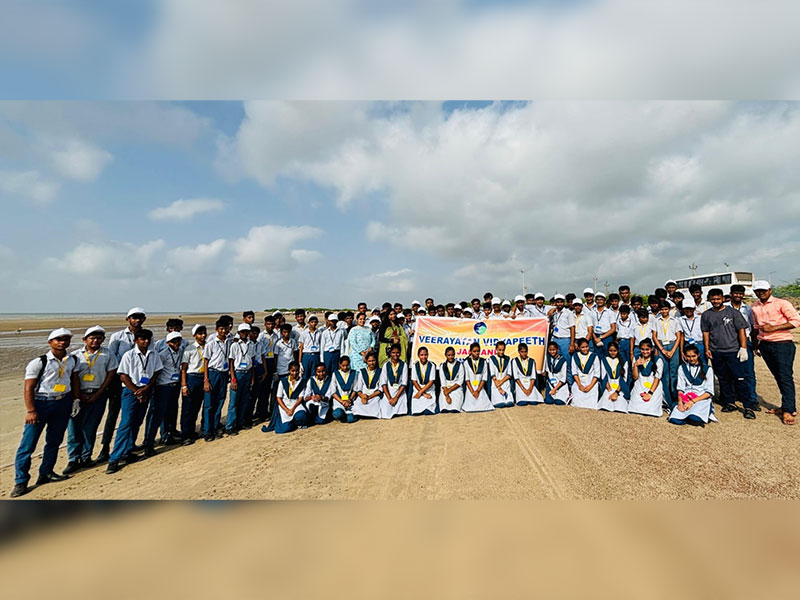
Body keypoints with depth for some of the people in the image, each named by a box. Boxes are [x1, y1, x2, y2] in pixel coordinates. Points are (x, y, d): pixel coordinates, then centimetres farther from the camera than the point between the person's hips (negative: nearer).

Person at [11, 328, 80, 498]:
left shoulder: (73, 360, 4)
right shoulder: (39, 362, -11)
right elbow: (28, 388, -11)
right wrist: (31, 411, -14)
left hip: (63, 402, 5)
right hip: (41, 402, -4)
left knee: (55, 440, 13)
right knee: (28, 443, -1)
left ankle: (46, 474, 27)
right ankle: (20, 482, 11)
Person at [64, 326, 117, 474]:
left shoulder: (108, 355, 3)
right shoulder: (75, 355, 5)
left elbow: (111, 375, 1)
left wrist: (97, 394, -5)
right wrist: (79, 395, -6)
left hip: (98, 395, -1)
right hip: (78, 395, 1)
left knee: (89, 428, 2)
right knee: (74, 426, 1)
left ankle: (85, 457, 15)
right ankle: (73, 460, 10)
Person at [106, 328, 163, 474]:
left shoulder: (154, 354, 3)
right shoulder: (129, 355, -8)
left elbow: (156, 373, 5)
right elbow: (123, 376, -7)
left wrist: (145, 389, -7)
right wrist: (137, 391, -10)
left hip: (146, 391, 4)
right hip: (131, 391, -4)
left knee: (137, 423, 11)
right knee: (126, 424, -9)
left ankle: (127, 452, 24)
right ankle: (114, 459, -3)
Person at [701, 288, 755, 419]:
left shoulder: (733, 312, 2)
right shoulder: (706, 315, 9)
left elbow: (741, 330, 0)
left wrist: (743, 348, -6)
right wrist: (707, 349, 5)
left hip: (733, 351, -3)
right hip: (716, 353, 3)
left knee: (739, 378, -6)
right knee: (723, 379, 10)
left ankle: (748, 407, 2)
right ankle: (730, 403, 20)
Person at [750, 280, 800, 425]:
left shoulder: (781, 303, -5)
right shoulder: (755, 308, 11)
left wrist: (772, 328, -17)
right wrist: (755, 346, 19)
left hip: (783, 344, -5)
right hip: (765, 346, 5)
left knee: (785, 376, -6)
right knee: (778, 377, 11)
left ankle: (788, 410, -2)